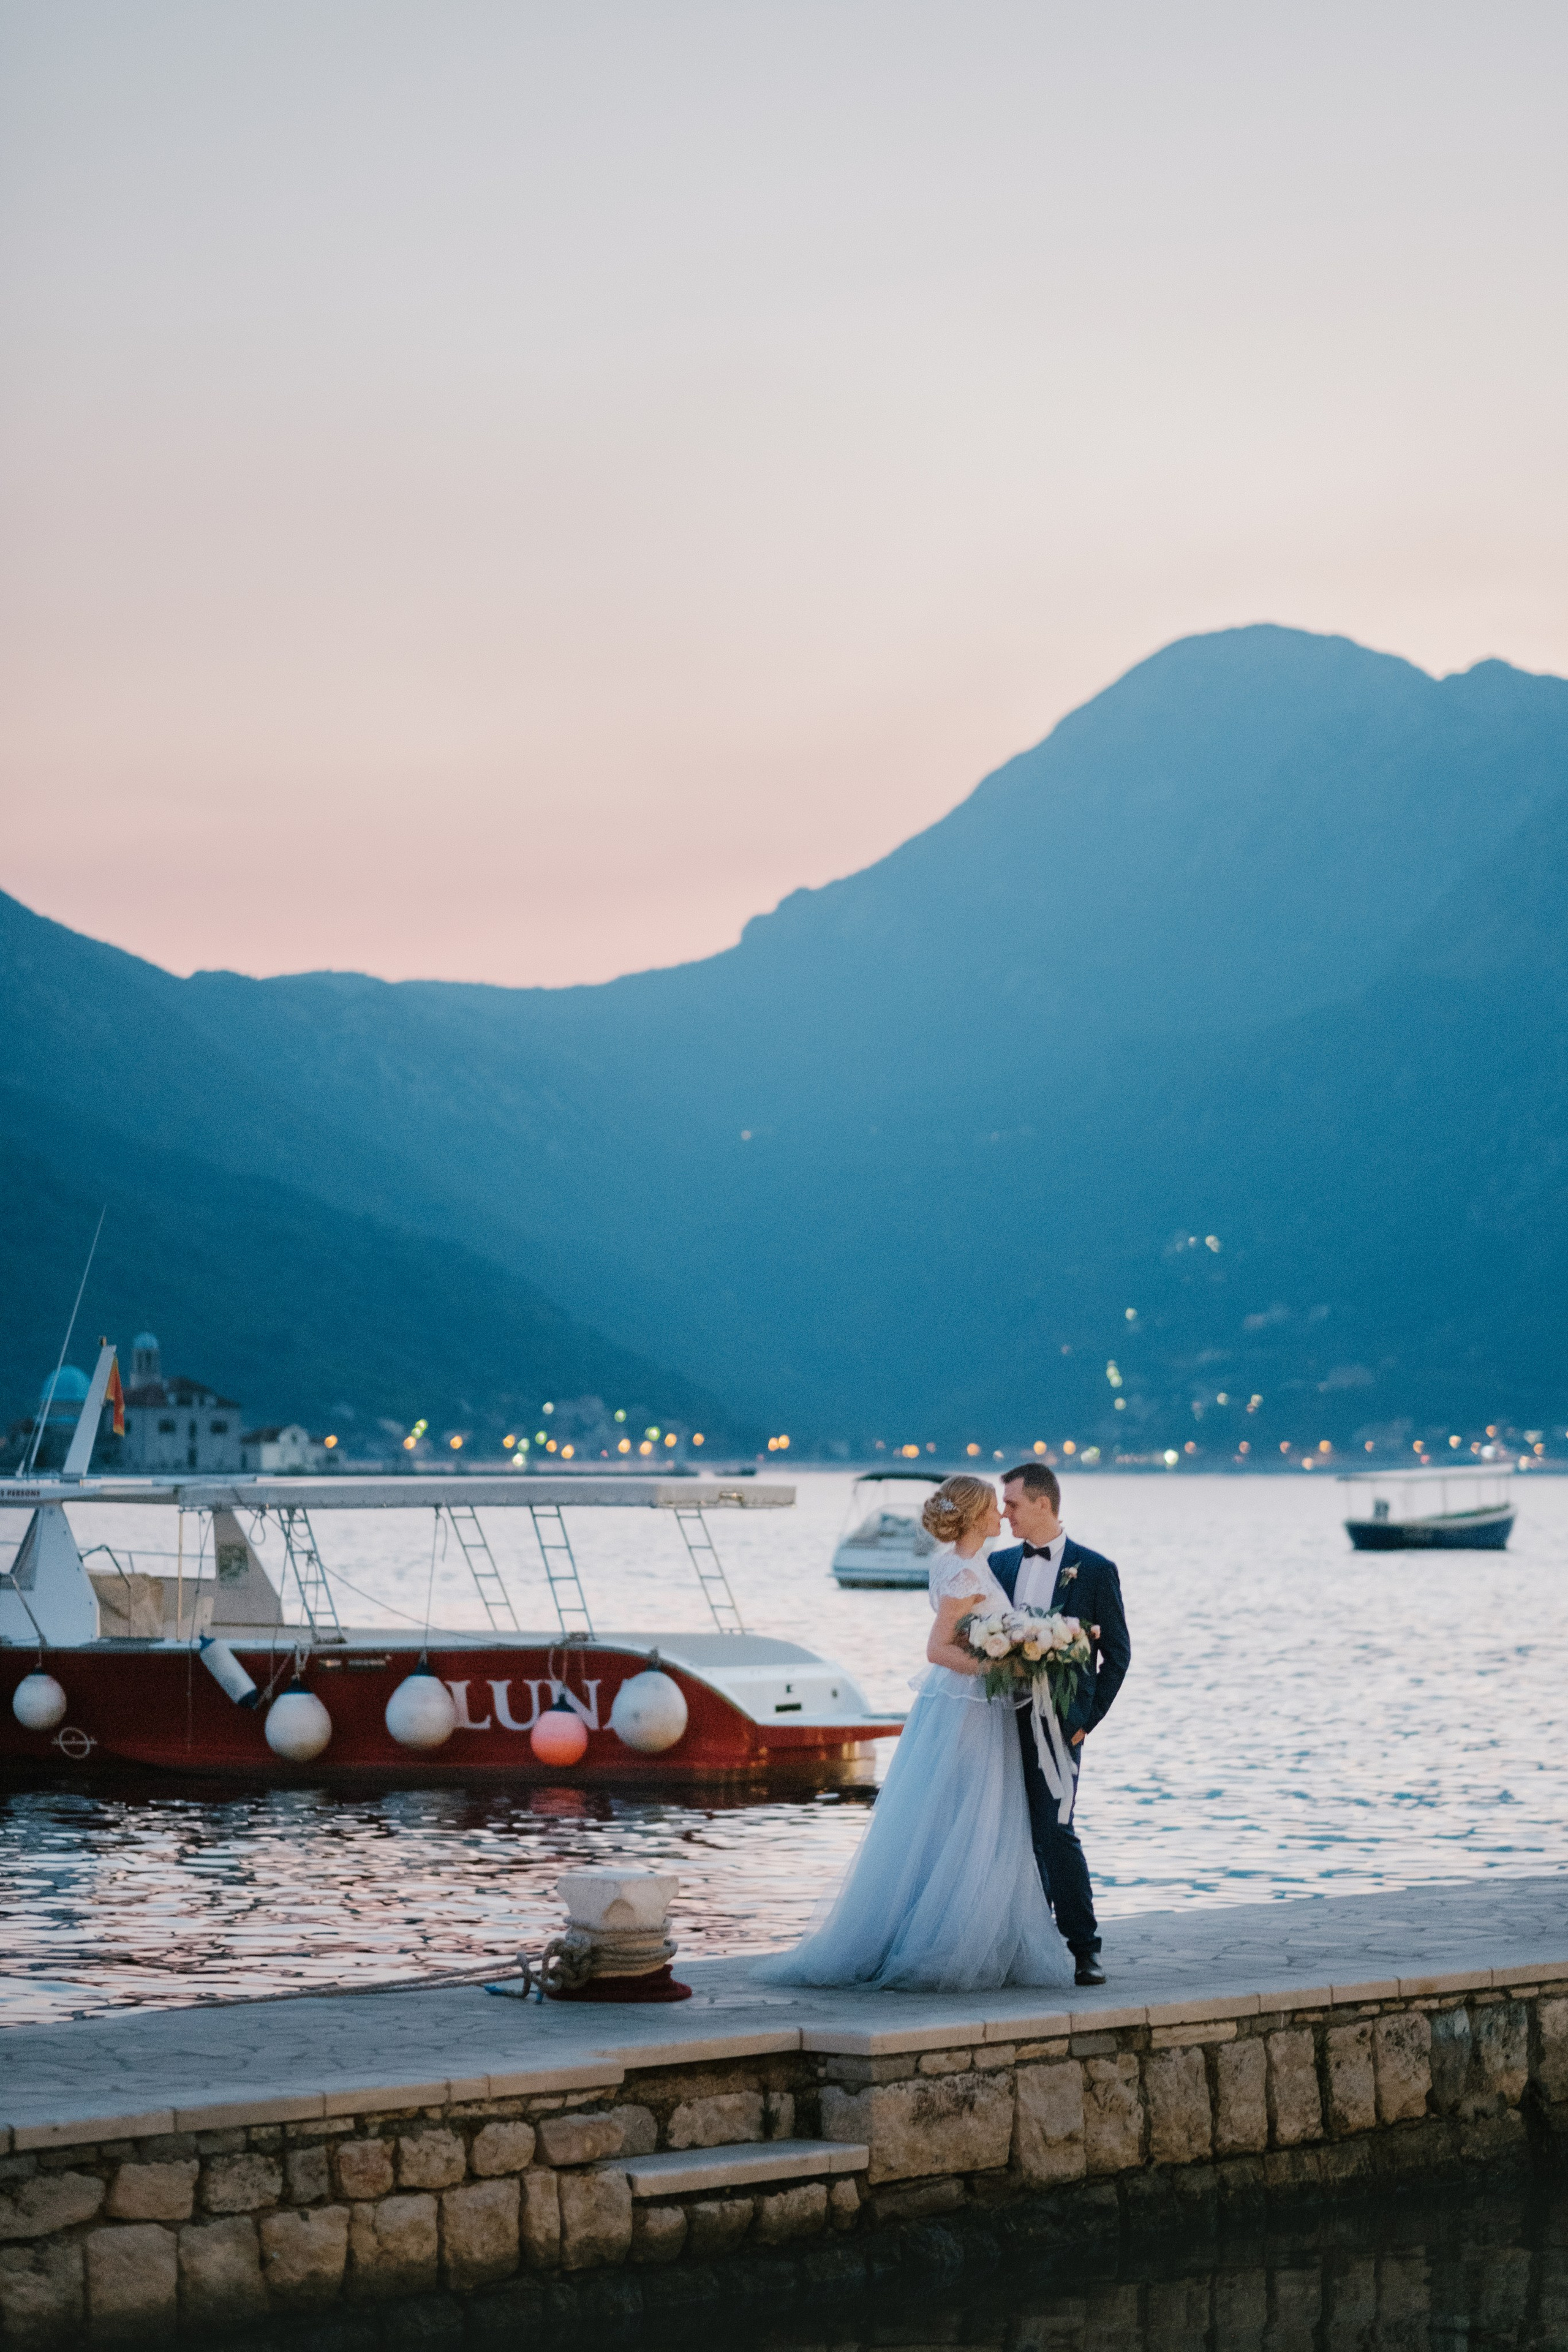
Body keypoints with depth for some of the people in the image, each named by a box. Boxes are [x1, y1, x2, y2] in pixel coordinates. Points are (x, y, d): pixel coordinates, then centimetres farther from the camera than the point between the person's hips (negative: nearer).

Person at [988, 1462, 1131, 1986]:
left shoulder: (1095, 1570, -1)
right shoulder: (1001, 1564, 13)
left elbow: (1117, 1653, 1)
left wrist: (1087, 1718, -5)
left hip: (1058, 1722, -5)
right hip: (1006, 1720, 5)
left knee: (1055, 1832, -12)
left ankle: (1084, 1948, -4)